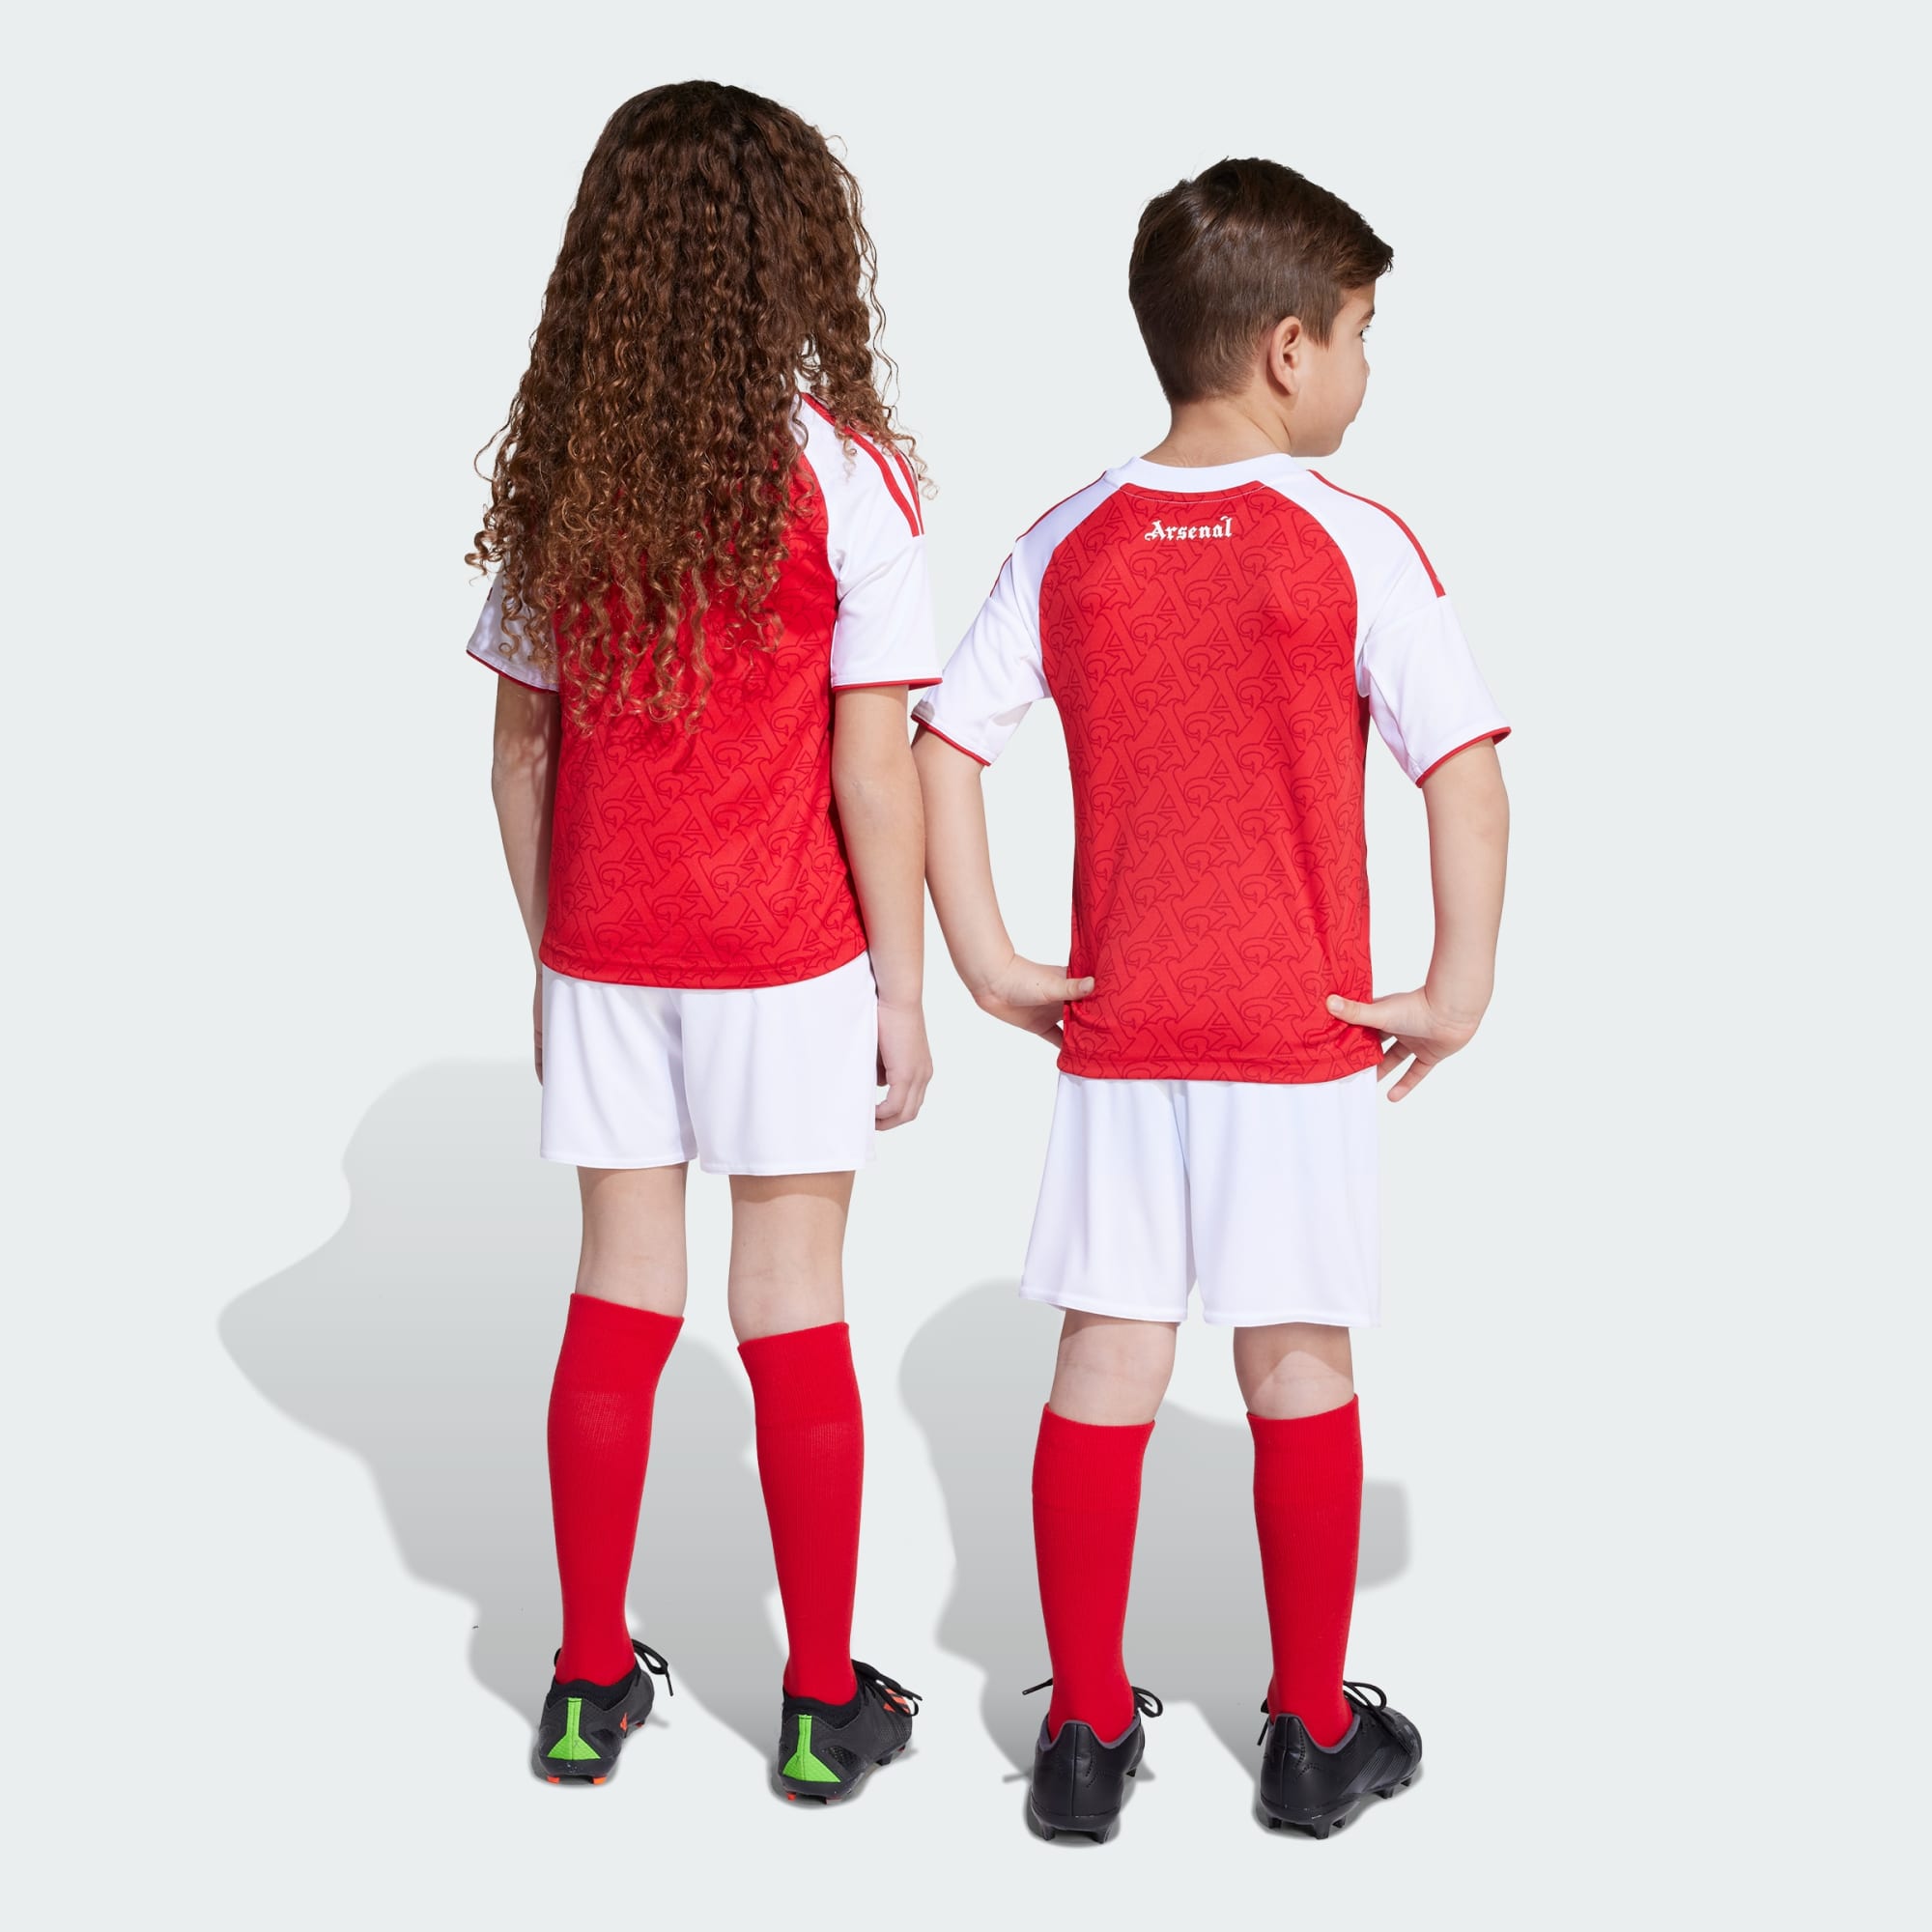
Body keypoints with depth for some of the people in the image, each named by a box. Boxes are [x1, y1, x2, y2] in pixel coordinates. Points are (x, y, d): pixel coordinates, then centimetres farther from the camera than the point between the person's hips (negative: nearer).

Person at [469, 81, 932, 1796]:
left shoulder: (561, 473, 0)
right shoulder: (839, 474, -12)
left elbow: (519, 752, 4)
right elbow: (873, 768, -12)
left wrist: (552, 952, 14)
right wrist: (903, 993, -4)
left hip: (605, 958, 4)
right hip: (786, 958, -3)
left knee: (619, 1298, 12)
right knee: (793, 1307, 6)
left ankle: (591, 1685, 23)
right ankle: (826, 1704, 17)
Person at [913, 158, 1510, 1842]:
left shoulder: (1072, 544, 2)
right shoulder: (1353, 545, -9)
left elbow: (944, 743, 1)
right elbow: (1465, 768, -14)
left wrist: (987, 960, 3)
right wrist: (1459, 989, -6)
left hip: (1114, 1028, 3)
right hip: (1299, 1035, -3)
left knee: (1107, 1363, 9)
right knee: (1301, 1365, 8)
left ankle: (1087, 1734, 17)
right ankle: (1315, 1736, 20)